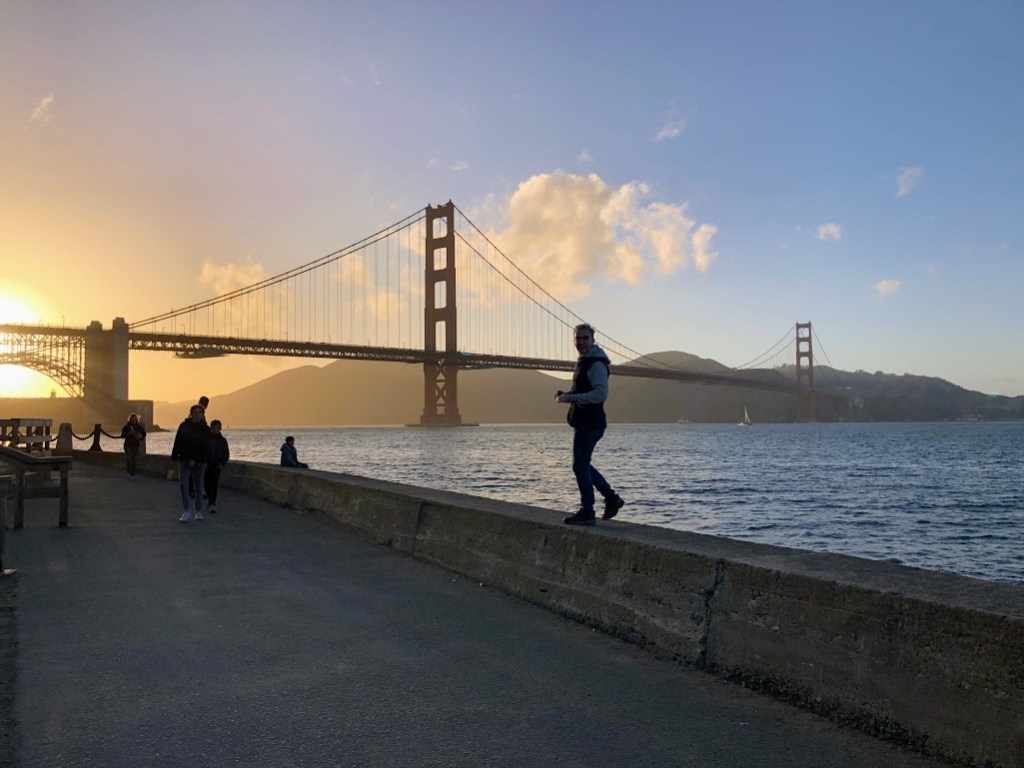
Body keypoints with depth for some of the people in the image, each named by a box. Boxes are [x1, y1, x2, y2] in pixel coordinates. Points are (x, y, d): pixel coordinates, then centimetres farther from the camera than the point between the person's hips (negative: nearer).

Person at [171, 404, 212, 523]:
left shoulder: (205, 429, -3)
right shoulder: (184, 426, 1)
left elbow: (206, 447, -8)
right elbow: (177, 442, 6)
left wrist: (195, 459, -16)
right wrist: (175, 457, 2)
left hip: (200, 461, -1)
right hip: (185, 460, 1)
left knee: (199, 486, 7)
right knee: (183, 484, -12)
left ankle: (199, 511, 18)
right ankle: (187, 511, -8)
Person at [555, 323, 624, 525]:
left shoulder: (596, 364, -14)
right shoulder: (584, 362, 18)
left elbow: (601, 394, -25)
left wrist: (570, 397, -24)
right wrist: (566, 394, 10)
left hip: (590, 423, -10)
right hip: (584, 423, 10)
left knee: (580, 465, -4)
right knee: (583, 465, 16)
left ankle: (587, 512, 5)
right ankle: (612, 498, 23)